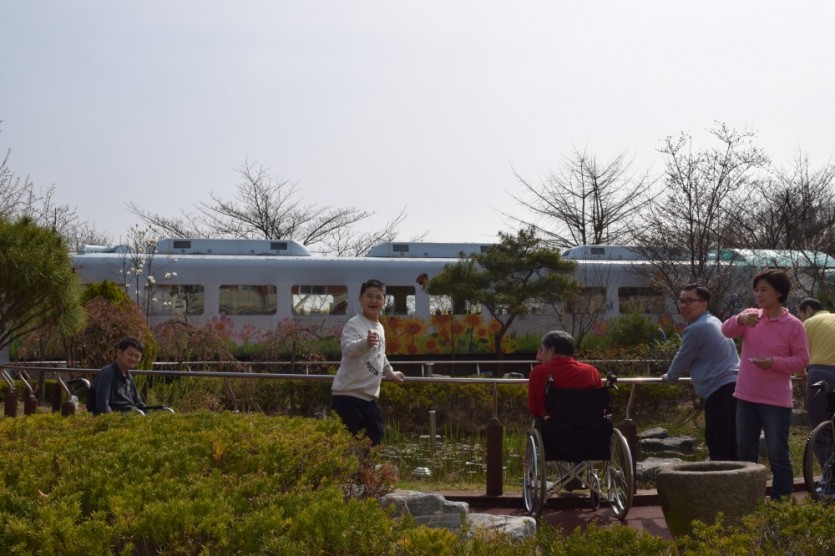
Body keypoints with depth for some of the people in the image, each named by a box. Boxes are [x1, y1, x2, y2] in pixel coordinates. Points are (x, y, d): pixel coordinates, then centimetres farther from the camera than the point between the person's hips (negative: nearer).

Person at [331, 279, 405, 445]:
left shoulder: (380, 328, 16)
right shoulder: (354, 324, -13)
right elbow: (348, 348, -35)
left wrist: (391, 374, 48)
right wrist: (366, 343, -54)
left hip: (369, 395, 9)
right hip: (348, 393, -9)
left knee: (375, 436, 13)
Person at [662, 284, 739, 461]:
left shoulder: (696, 329, -9)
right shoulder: (714, 322, 21)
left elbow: (682, 360, 2)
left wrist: (668, 377, 22)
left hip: (719, 391, -10)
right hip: (734, 385, 10)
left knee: (718, 449, -9)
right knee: (732, 448, 11)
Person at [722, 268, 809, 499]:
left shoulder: (793, 325, -7)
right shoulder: (750, 316, 5)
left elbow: (802, 360, -7)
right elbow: (726, 330, -10)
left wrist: (774, 362, -23)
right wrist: (741, 320, -31)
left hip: (776, 401, -5)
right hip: (746, 397, 5)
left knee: (778, 456, -1)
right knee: (745, 454, 13)